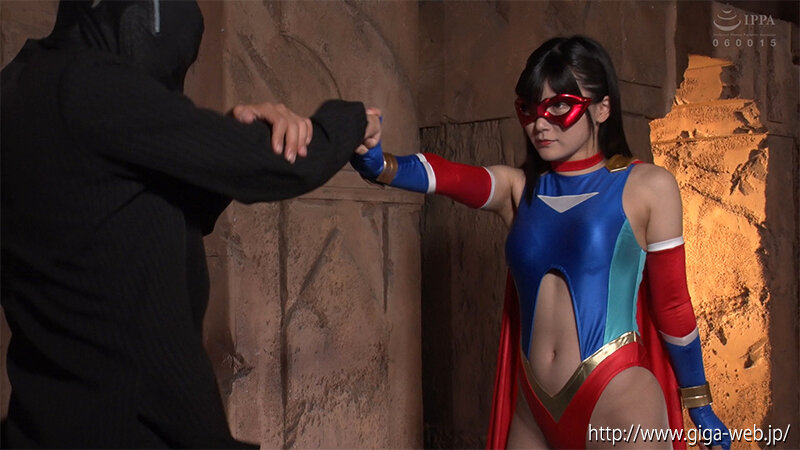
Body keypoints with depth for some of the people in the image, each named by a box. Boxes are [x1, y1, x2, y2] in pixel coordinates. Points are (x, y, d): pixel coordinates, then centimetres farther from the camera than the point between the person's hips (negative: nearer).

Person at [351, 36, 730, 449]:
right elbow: (447, 176, -14)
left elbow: (672, 304, 2)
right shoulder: (516, 188, 6)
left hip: (620, 405, -3)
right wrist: (377, 164, -34)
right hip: (532, 412, 3)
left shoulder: (647, 187, -1)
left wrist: (700, 407, 9)